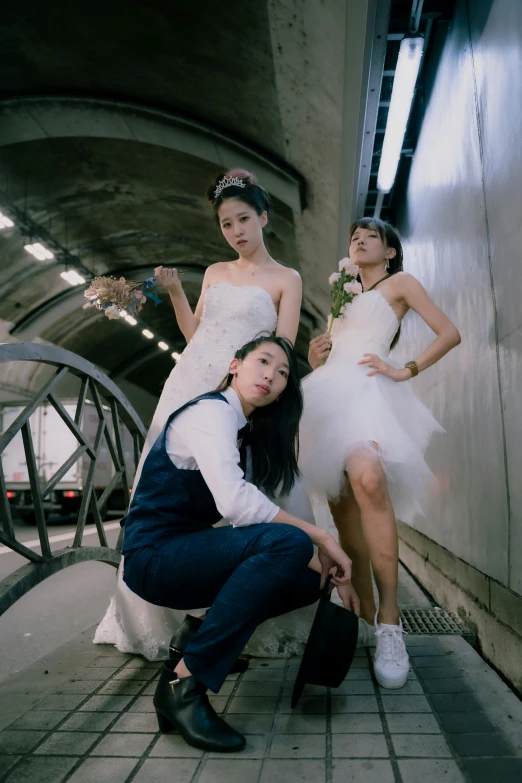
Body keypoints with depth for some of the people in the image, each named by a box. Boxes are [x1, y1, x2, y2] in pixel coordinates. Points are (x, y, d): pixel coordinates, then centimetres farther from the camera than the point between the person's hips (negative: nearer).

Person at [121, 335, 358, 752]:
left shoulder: (245, 431, 14)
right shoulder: (211, 409, -14)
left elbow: (248, 516, 8)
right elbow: (234, 502, -29)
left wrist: (325, 567, -1)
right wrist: (320, 537, -22)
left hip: (187, 553, 9)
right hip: (155, 555, -9)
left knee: (310, 580, 1)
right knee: (290, 542, -28)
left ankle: (194, 650, 3)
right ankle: (185, 682, -19)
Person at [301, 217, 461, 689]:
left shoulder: (399, 282, 14)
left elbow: (450, 334, 4)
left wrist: (405, 371, -6)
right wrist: (316, 360, 9)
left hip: (367, 391, -6)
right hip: (331, 393, 7)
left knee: (368, 479, -33)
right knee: (343, 507, -1)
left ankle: (389, 620, -28)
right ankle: (364, 617, 9)